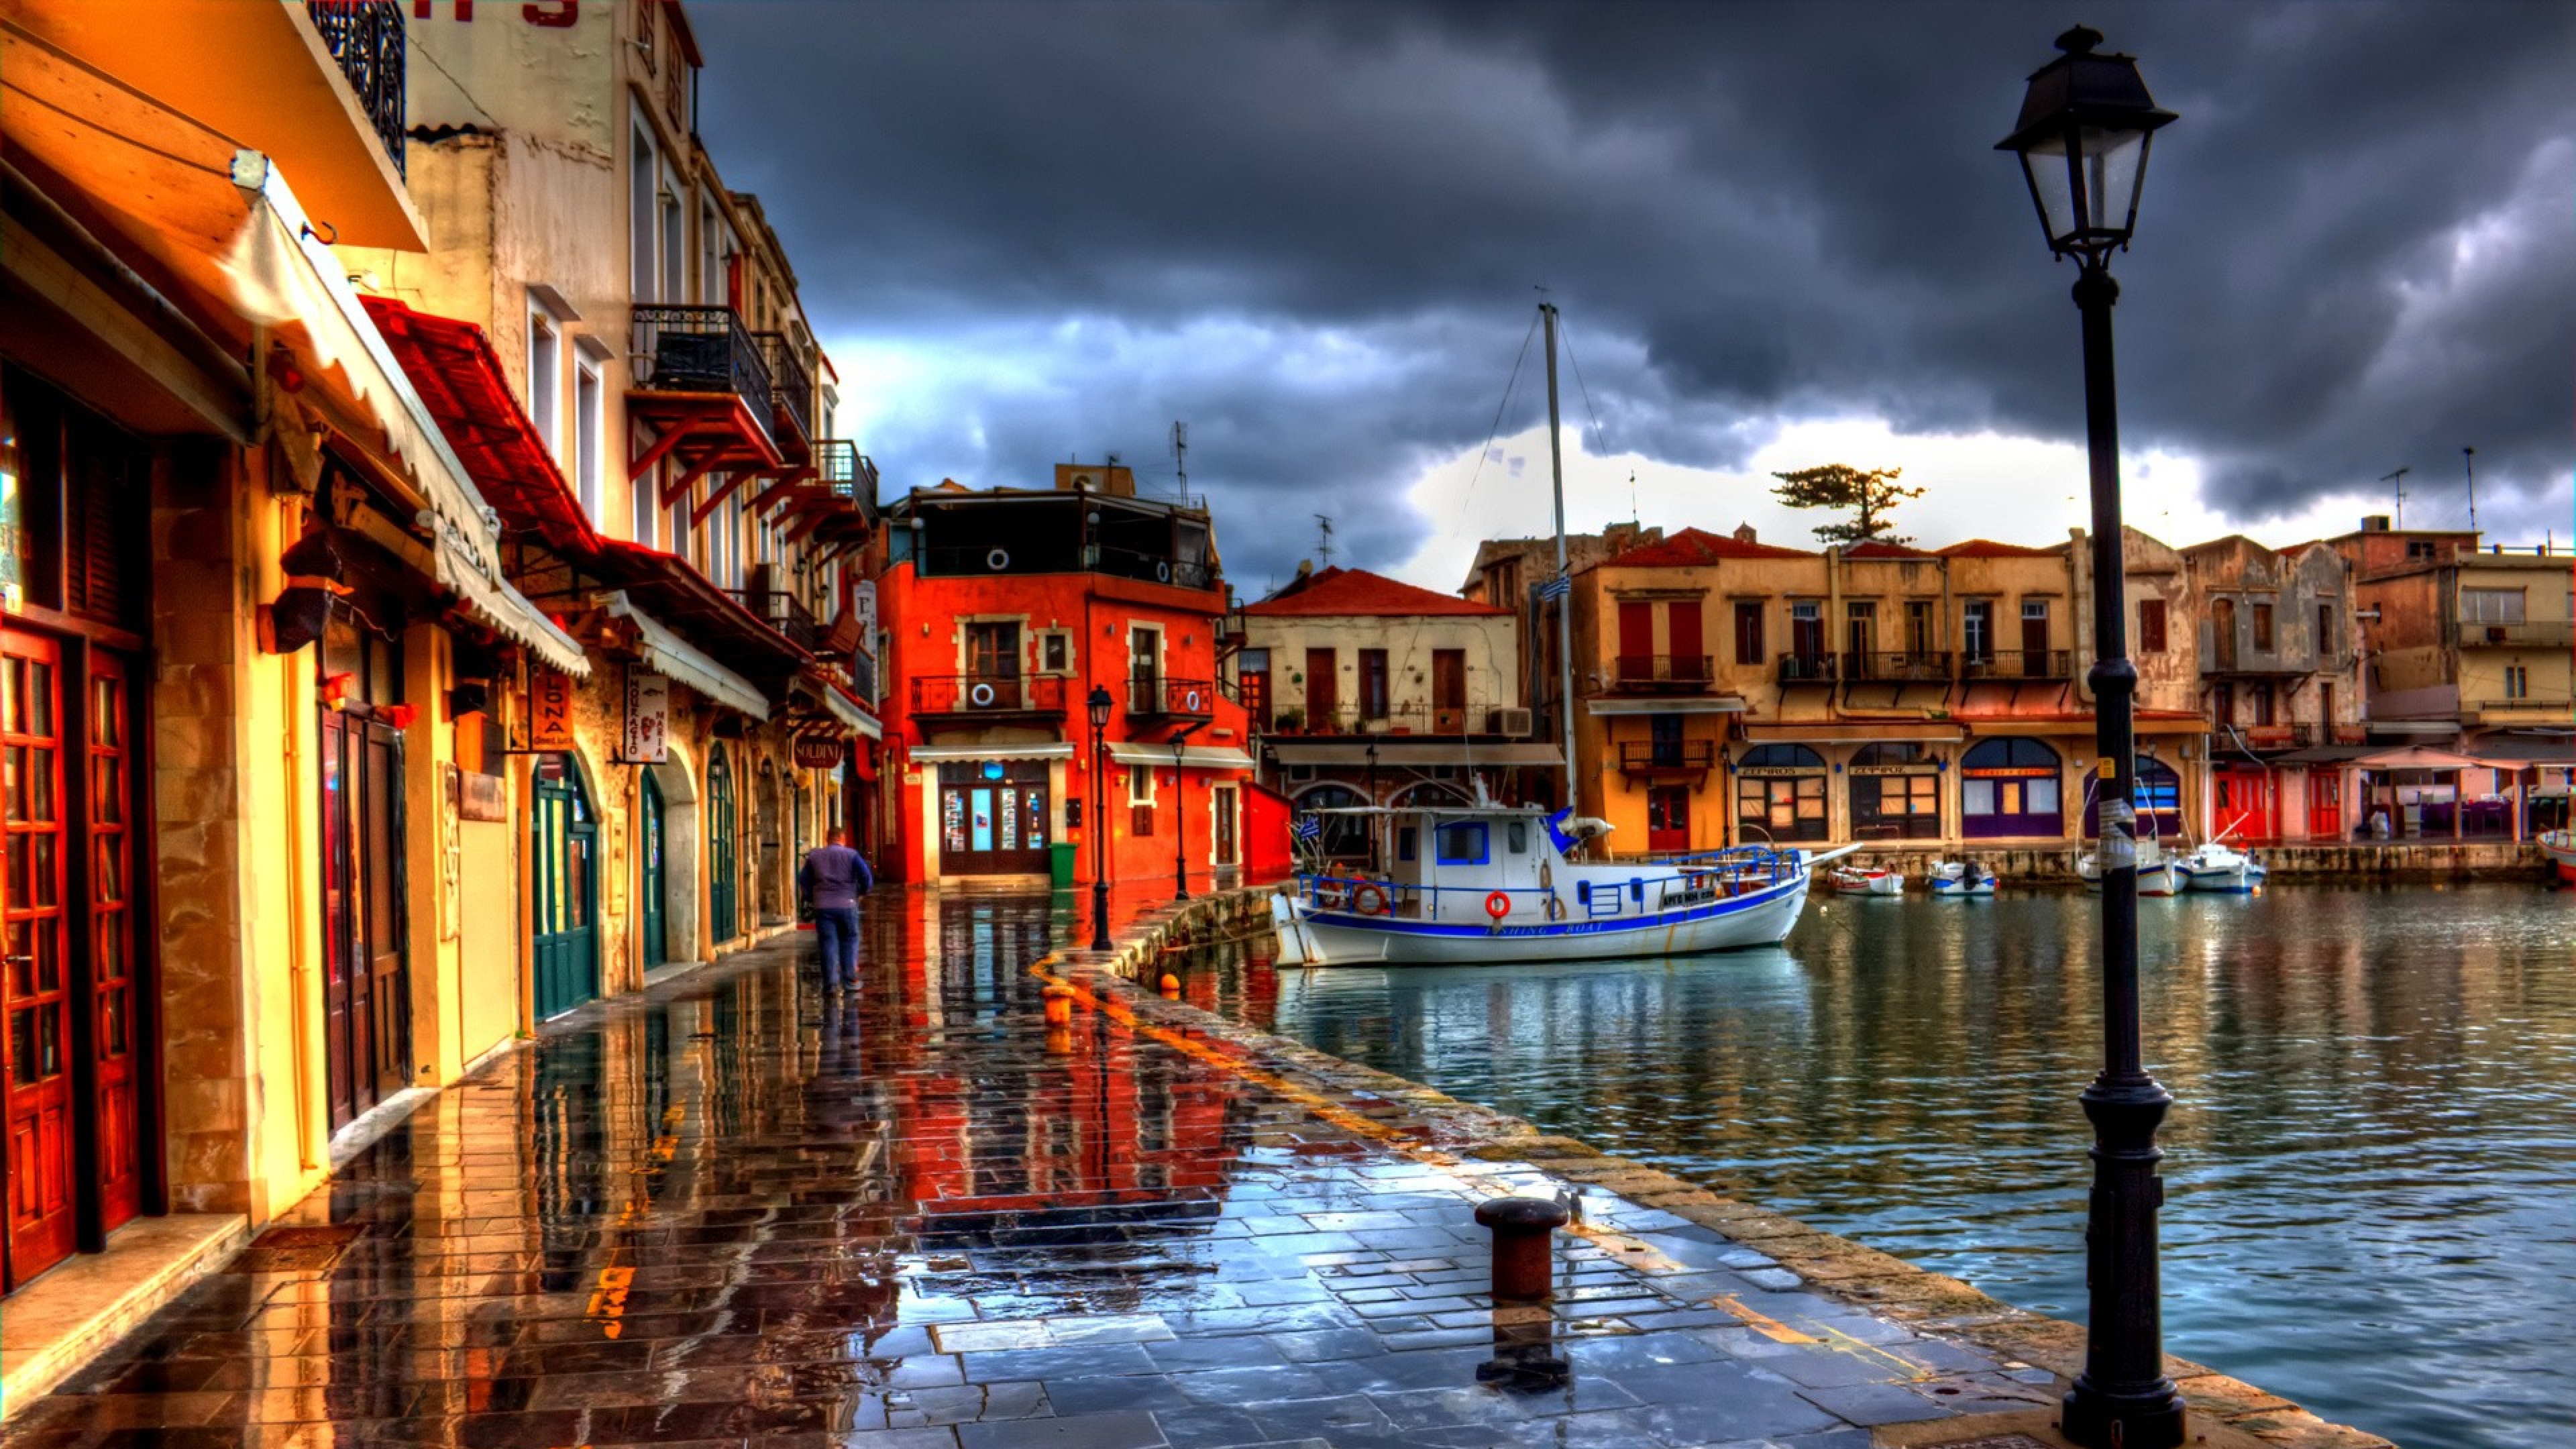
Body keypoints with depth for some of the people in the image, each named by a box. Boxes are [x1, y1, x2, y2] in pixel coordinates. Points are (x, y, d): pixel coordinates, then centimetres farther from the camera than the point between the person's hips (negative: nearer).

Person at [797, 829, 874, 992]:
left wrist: (811, 899, 21)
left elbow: (803, 881, 10)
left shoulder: (814, 856, 11)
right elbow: (867, 879, -5)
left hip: (822, 907, 2)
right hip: (847, 905, -2)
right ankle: (850, 980, 6)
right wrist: (860, 892, 12)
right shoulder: (851, 855, 2)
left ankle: (830, 982, -2)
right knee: (849, 942, 10)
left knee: (828, 944, 3)